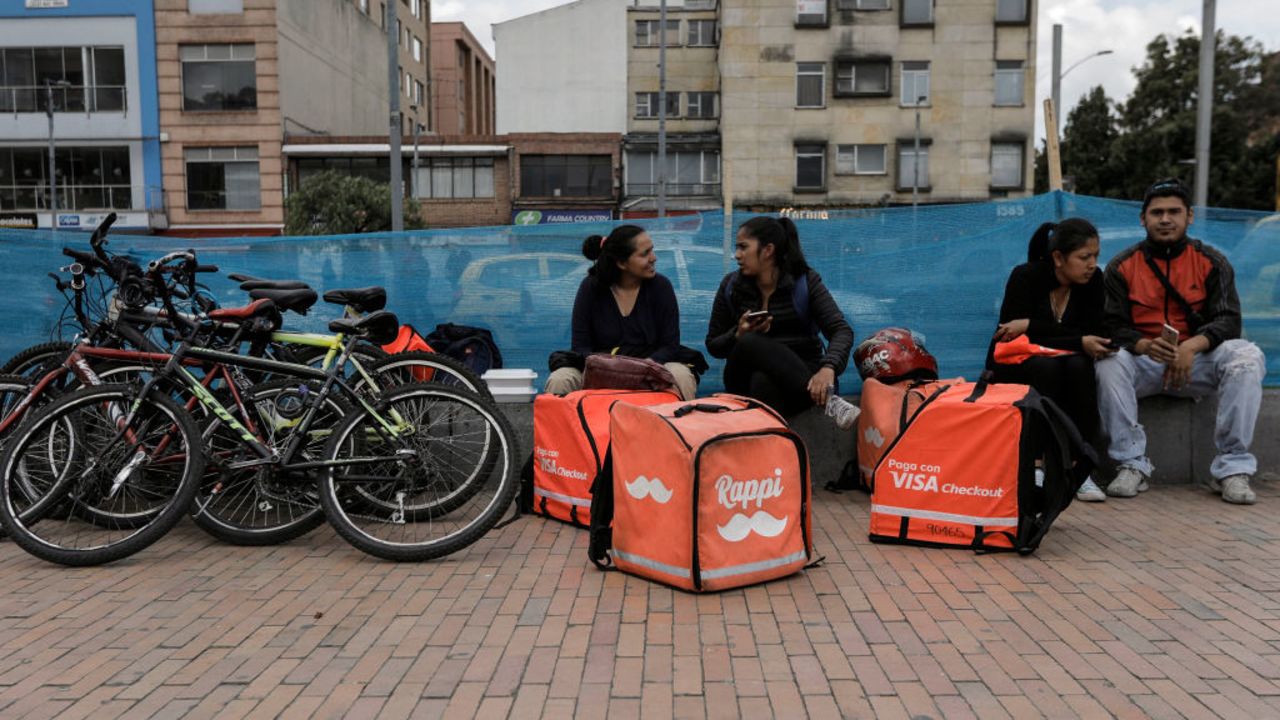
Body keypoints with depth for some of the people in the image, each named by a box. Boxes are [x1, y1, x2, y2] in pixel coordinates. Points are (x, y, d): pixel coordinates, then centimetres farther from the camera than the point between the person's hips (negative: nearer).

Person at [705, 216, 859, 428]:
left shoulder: (805, 282, -1)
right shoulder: (731, 286, 5)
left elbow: (842, 331, -13)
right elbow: (713, 345, 10)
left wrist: (827, 368, -34)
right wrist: (739, 335, -13)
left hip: (798, 378, -2)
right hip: (746, 379, 3)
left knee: (764, 382, -38)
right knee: (750, 343, -33)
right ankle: (827, 399, -37)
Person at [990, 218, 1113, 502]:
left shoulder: (1093, 280, -6)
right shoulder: (1026, 277, -17)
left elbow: (1094, 333, -14)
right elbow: (1018, 339, -23)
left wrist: (1031, 326, -23)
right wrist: (1079, 342, -32)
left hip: (1062, 368, 3)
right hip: (1014, 367, -3)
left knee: (1079, 365, -31)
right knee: (1047, 364, -36)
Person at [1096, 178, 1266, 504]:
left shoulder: (1212, 262, 5)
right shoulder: (1122, 266, 3)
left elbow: (1228, 320, -4)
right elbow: (1114, 327, -4)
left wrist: (1191, 346, -26)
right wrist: (1146, 346, -27)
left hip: (1198, 360, 1)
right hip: (1143, 362, -1)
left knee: (1248, 356, -28)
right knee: (1109, 362, -33)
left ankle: (1232, 468, -22)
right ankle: (1132, 466, -25)